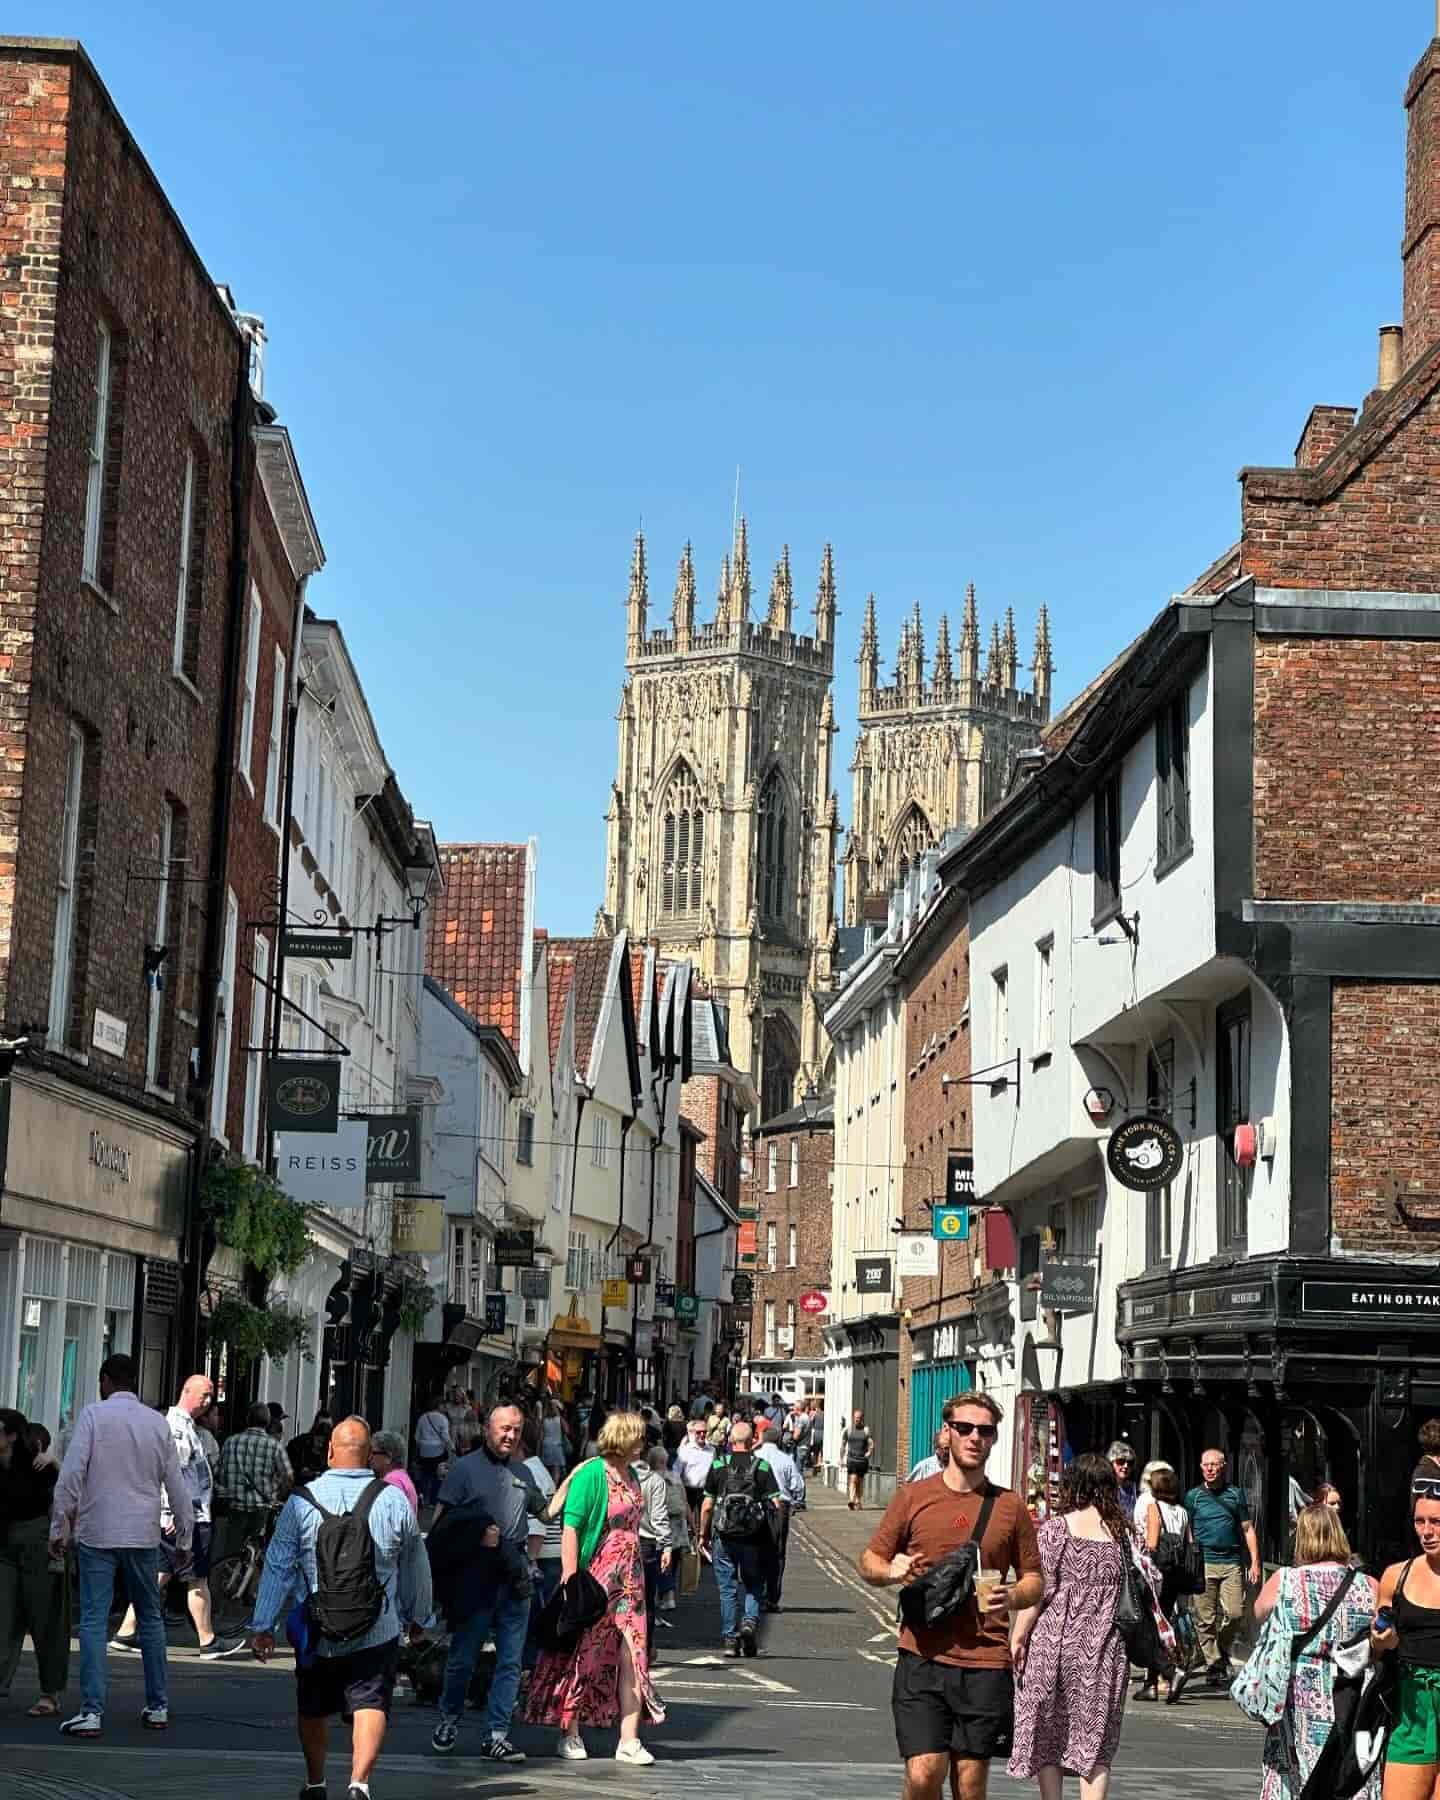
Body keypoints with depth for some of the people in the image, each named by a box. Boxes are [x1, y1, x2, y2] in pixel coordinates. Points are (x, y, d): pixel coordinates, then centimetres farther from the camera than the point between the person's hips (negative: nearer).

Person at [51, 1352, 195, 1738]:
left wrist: (58, 1527, -5)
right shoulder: (158, 1423, 8)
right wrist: (184, 1540, 17)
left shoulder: (93, 1414, -3)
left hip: (97, 1533, -3)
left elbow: (71, 1473, -12)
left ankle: (92, 1711, -8)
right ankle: (157, 1707, 19)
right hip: (143, 1534, 3)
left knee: (93, 1621, -2)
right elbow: (177, 1486, 10)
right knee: (150, 1619, 15)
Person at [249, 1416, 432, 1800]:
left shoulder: (301, 1501, -5)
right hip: (378, 1633, -1)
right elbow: (415, 1567, 8)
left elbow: (277, 1568, -3)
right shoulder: (394, 1501, -3)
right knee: (371, 1705, -2)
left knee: (312, 1709, 18)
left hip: (316, 1633, 1)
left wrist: (263, 1625, 3)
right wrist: (417, 1618, 21)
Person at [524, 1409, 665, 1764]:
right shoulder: (591, 1474, -11)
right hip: (594, 1577, -7)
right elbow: (570, 1527, -15)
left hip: (627, 1579, 7)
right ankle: (570, 1734, 15)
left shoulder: (630, 1475, 13)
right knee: (583, 1655, 3)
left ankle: (629, 1741, 0)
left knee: (632, 1655, -1)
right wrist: (570, 1578, -20)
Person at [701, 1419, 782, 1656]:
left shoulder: (718, 1466, 0)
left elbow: (707, 1505, 0)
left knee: (728, 1589, 8)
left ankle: (730, 1638, 8)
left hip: (724, 1538, 0)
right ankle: (750, 1621, -9)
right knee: (754, 1585, 14)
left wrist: (703, 1534, 11)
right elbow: (775, 1504, -4)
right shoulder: (762, 1467, -1)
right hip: (754, 1539, 0)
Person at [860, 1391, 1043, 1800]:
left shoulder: (1010, 1506, 8)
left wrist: (1012, 1597, -8)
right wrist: (891, 1571, -10)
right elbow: (869, 1561, 12)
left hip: (985, 1664, 1)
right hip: (922, 1658, -1)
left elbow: (1034, 1580, 14)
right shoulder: (912, 1496, 5)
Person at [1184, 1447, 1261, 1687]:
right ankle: (1213, 1664, 5)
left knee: (1235, 1613, -9)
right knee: (1205, 1619, -3)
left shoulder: (1235, 1494, 12)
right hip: (1203, 1562, -1)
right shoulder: (1193, 1496, 9)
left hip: (1232, 1562, 1)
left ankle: (1223, 1652, 16)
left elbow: (1248, 1529, 14)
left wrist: (1255, 1562, 6)